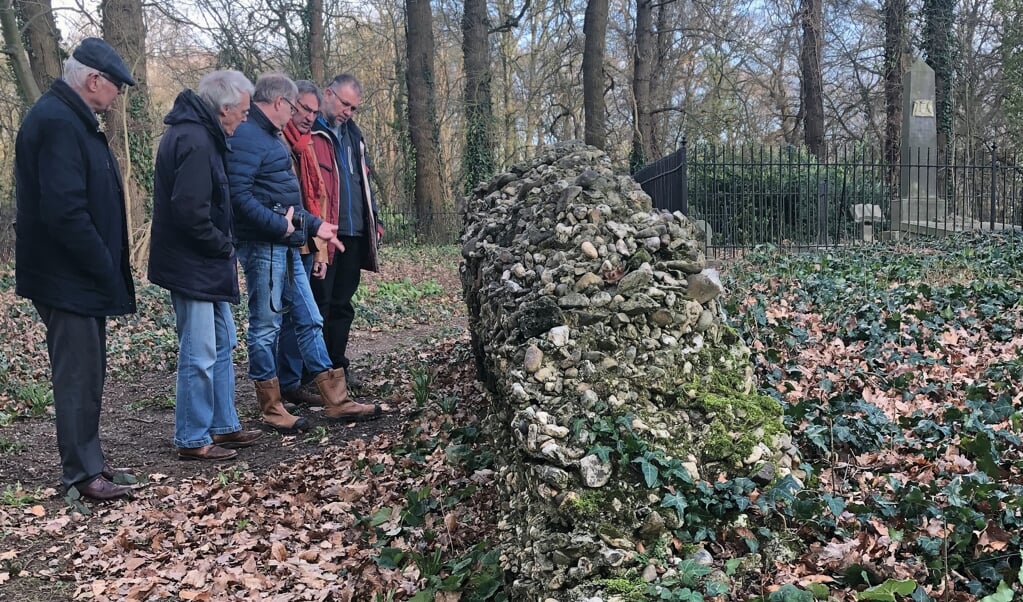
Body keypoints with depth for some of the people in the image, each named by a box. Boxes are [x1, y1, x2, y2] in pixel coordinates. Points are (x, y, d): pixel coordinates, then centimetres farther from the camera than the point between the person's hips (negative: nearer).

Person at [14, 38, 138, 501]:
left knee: (85, 371, 16)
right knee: (79, 375, -2)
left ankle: (86, 459, 27)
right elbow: (65, 212, -26)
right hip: (70, 277, -10)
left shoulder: (70, 119, 14)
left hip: (80, 274, 10)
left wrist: (107, 269, 14)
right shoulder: (58, 123, -19)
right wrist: (106, 271, -19)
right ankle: (83, 473, 8)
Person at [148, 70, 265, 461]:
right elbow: (190, 212, -27)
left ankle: (224, 426, 29)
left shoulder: (196, 133, 12)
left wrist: (223, 246, 8)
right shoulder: (195, 143, -21)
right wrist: (224, 246, -13)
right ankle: (193, 440, 11)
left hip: (207, 265, 11)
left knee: (222, 345, 18)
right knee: (199, 355, -1)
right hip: (193, 266, -11)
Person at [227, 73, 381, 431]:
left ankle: (336, 401, 16)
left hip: (285, 247, 10)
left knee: (309, 320, 11)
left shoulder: (270, 136, 19)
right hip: (262, 247, -10)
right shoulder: (247, 137, -13)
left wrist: (315, 225, 24)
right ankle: (271, 408, 12)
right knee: (265, 326, 1)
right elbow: (239, 194, -25)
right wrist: (280, 225, -23)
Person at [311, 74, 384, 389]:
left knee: (342, 304, 13)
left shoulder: (352, 133, 20)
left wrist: (375, 221, 19)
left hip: (354, 234, 8)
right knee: (320, 305, -2)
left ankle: (337, 365, 22)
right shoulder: (309, 132, -6)